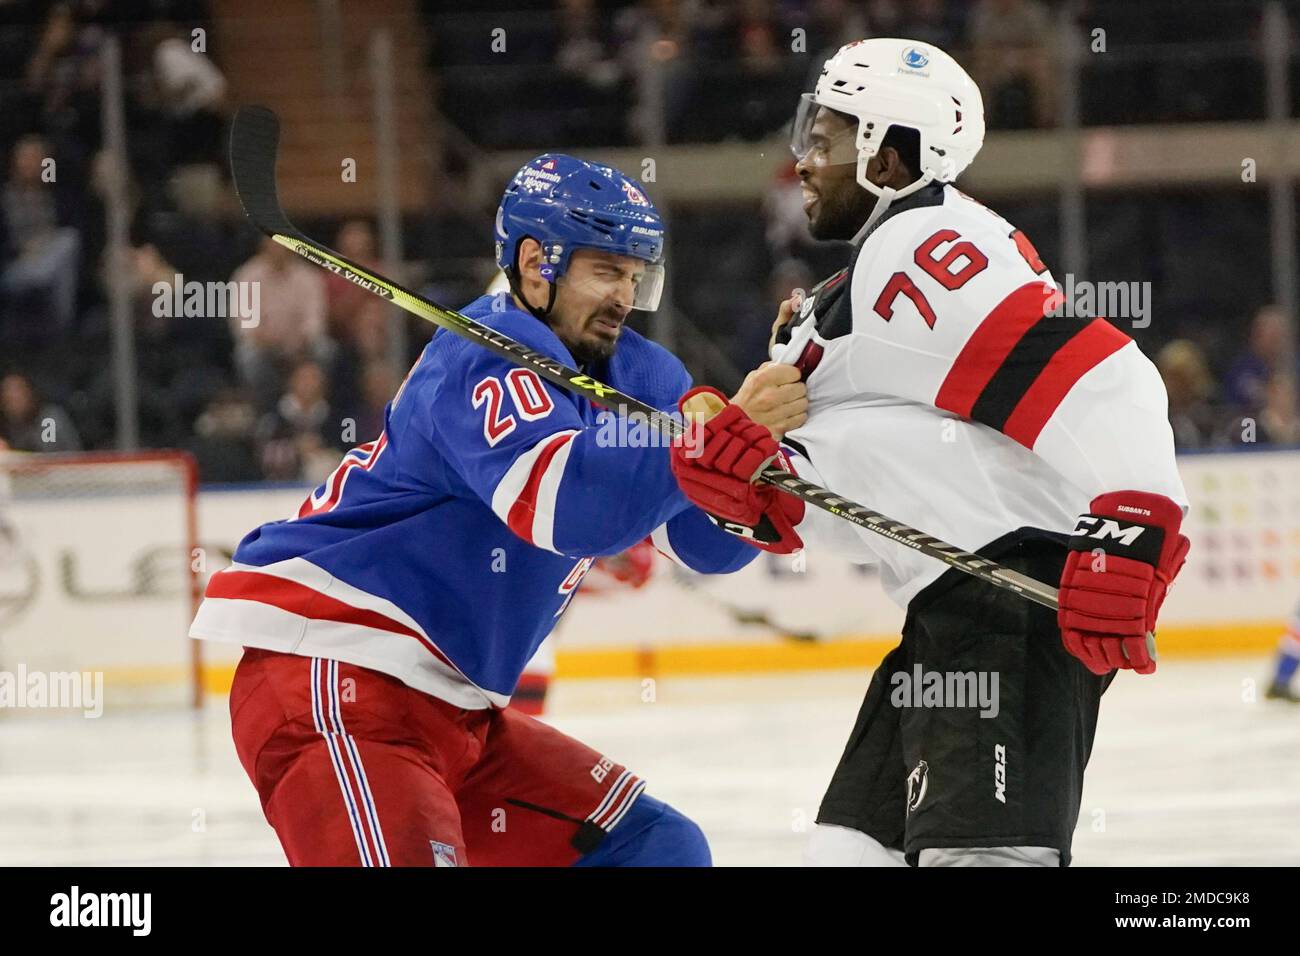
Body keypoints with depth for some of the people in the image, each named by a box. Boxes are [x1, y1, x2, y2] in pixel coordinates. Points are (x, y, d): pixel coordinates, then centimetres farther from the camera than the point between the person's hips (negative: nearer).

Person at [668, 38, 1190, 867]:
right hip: (957, 611, 12)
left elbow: (1100, 383, -22)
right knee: (856, 844, 15)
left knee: (977, 848, -23)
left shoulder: (927, 250, -11)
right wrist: (757, 482, -1)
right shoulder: (869, 275, 23)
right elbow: (856, 507, 18)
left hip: (1024, 591, -12)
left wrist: (1132, 539, -29)